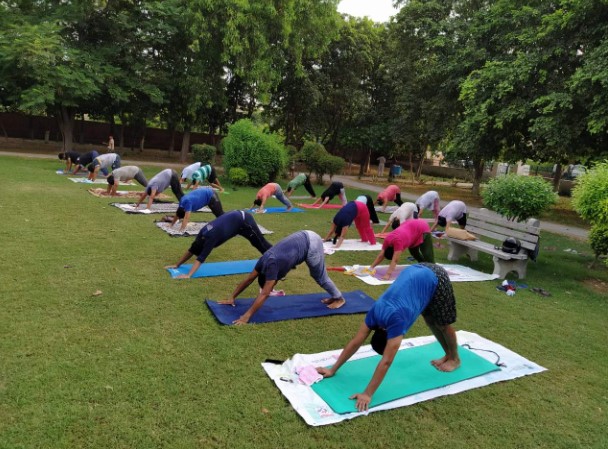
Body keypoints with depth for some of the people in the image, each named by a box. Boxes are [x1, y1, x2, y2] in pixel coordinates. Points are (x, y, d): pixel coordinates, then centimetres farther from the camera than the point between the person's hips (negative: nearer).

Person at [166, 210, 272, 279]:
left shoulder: (211, 237, -29)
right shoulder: (203, 233, -7)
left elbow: (201, 259, -32)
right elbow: (192, 250, 2)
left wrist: (188, 275, -34)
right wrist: (177, 265, 3)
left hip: (243, 222, -8)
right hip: (237, 216, 8)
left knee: (261, 244, 1)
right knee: (257, 243, 23)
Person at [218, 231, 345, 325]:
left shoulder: (272, 264, -23)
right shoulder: (265, 260, -1)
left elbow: (264, 294, -25)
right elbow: (248, 279, 8)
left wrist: (247, 316, -24)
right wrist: (232, 298, 8)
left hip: (311, 243, -8)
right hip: (305, 237, 8)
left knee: (320, 277, 10)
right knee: (317, 275, 23)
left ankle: (339, 298, 28)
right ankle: (335, 296, 38)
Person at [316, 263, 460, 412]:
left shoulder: (396, 320, -31)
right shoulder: (375, 313, -13)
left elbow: (386, 362, -32)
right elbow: (355, 342, -8)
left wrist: (367, 394, -30)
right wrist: (333, 369, -7)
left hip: (435, 278, -5)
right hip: (417, 271, 5)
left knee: (443, 323, 10)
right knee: (430, 320, 17)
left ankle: (455, 359, 34)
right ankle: (448, 355, 37)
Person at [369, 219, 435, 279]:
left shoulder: (398, 241, -38)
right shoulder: (387, 240, -16)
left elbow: (395, 261, -40)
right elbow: (381, 256, -10)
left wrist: (388, 275, -44)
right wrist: (371, 267, -14)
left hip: (422, 228, -8)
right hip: (412, 226, 8)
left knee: (427, 253, -7)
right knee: (414, 252, 18)